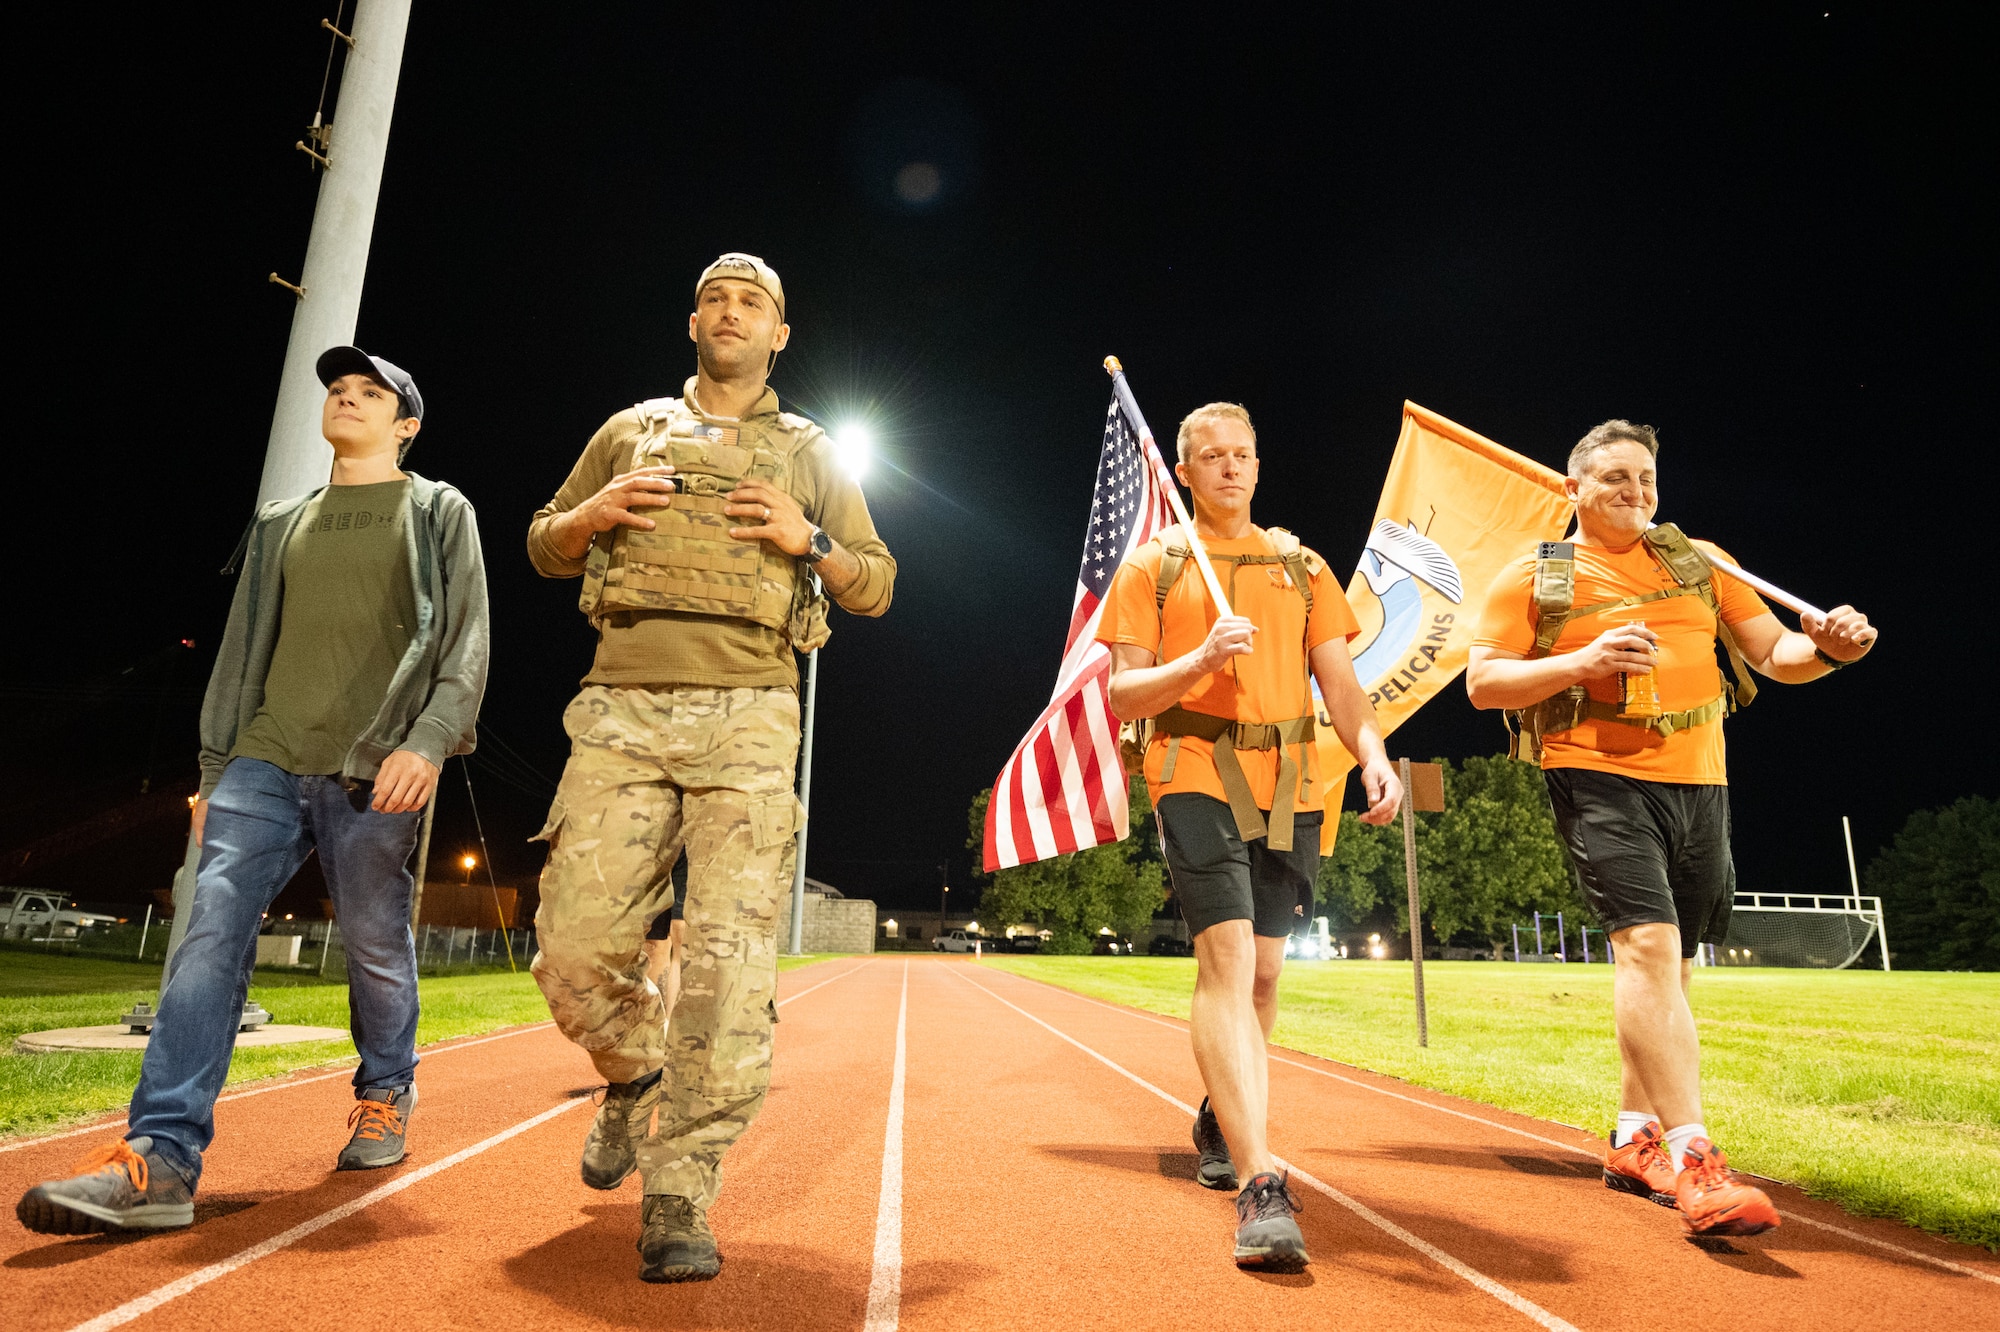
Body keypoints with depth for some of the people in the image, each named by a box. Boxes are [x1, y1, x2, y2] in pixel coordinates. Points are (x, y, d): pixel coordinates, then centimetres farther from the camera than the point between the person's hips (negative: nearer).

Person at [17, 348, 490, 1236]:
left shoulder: (439, 514, 9)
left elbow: (466, 646, -2)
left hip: (373, 771, -4)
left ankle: (384, 1099, 24)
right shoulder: (280, 524, 23)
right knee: (213, 927, -10)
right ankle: (159, 1160, -13)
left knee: (376, 946, 1)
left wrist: (429, 740, -17)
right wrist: (214, 773, 14)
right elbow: (241, 653, 21)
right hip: (266, 762, 4)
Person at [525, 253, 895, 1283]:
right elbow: (543, 548, 24)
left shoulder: (808, 453, 19)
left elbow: (876, 587, 16)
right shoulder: (630, 430, 22)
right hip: (624, 706, 2)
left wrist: (807, 541, -3)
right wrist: (594, 514, 2)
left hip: (747, 715, -1)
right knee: (576, 939, -5)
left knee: (732, 955, -10)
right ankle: (634, 1075, 27)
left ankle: (679, 1193, 1)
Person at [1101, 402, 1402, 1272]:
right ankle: (1262, 1185, -19)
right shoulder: (1153, 564, 7)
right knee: (1226, 956, -18)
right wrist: (1202, 660, -16)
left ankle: (1220, 1119, 34)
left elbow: (1340, 683, 9)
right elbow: (1123, 695, 1)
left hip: (1289, 785, 4)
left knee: (1260, 970, 11)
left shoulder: (1300, 565, 17)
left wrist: (1375, 759, -9)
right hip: (1196, 775, -4)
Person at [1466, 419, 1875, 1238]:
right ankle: (1692, 1160, -18)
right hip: (1601, 778, -5)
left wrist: (1828, 647, -7)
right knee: (1648, 941, -20)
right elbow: (1481, 682, -3)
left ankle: (1635, 1141, 22)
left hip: (1698, 781, 5)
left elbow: (1774, 655, 16)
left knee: (1665, 961, 9)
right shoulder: (1535, 578, 4)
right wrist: (1582, 662, -17)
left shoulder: (1698, 561, 17)